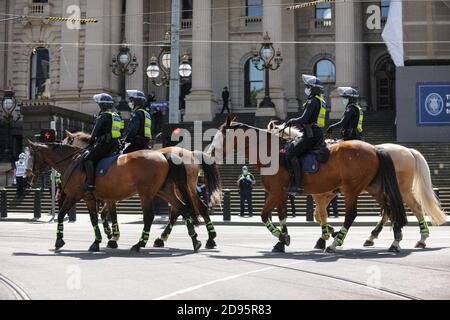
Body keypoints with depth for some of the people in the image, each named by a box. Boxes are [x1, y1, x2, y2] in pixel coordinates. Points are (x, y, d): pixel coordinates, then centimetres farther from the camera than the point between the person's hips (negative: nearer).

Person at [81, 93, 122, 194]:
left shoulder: (103, 116, -8)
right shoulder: (117, 116, 19)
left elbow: (95, 132, -7)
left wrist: (90, 143, 8)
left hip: (104, 144, -10)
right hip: (115, 145, 10)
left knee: (88, 158, -11)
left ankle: (90, 183, -23)